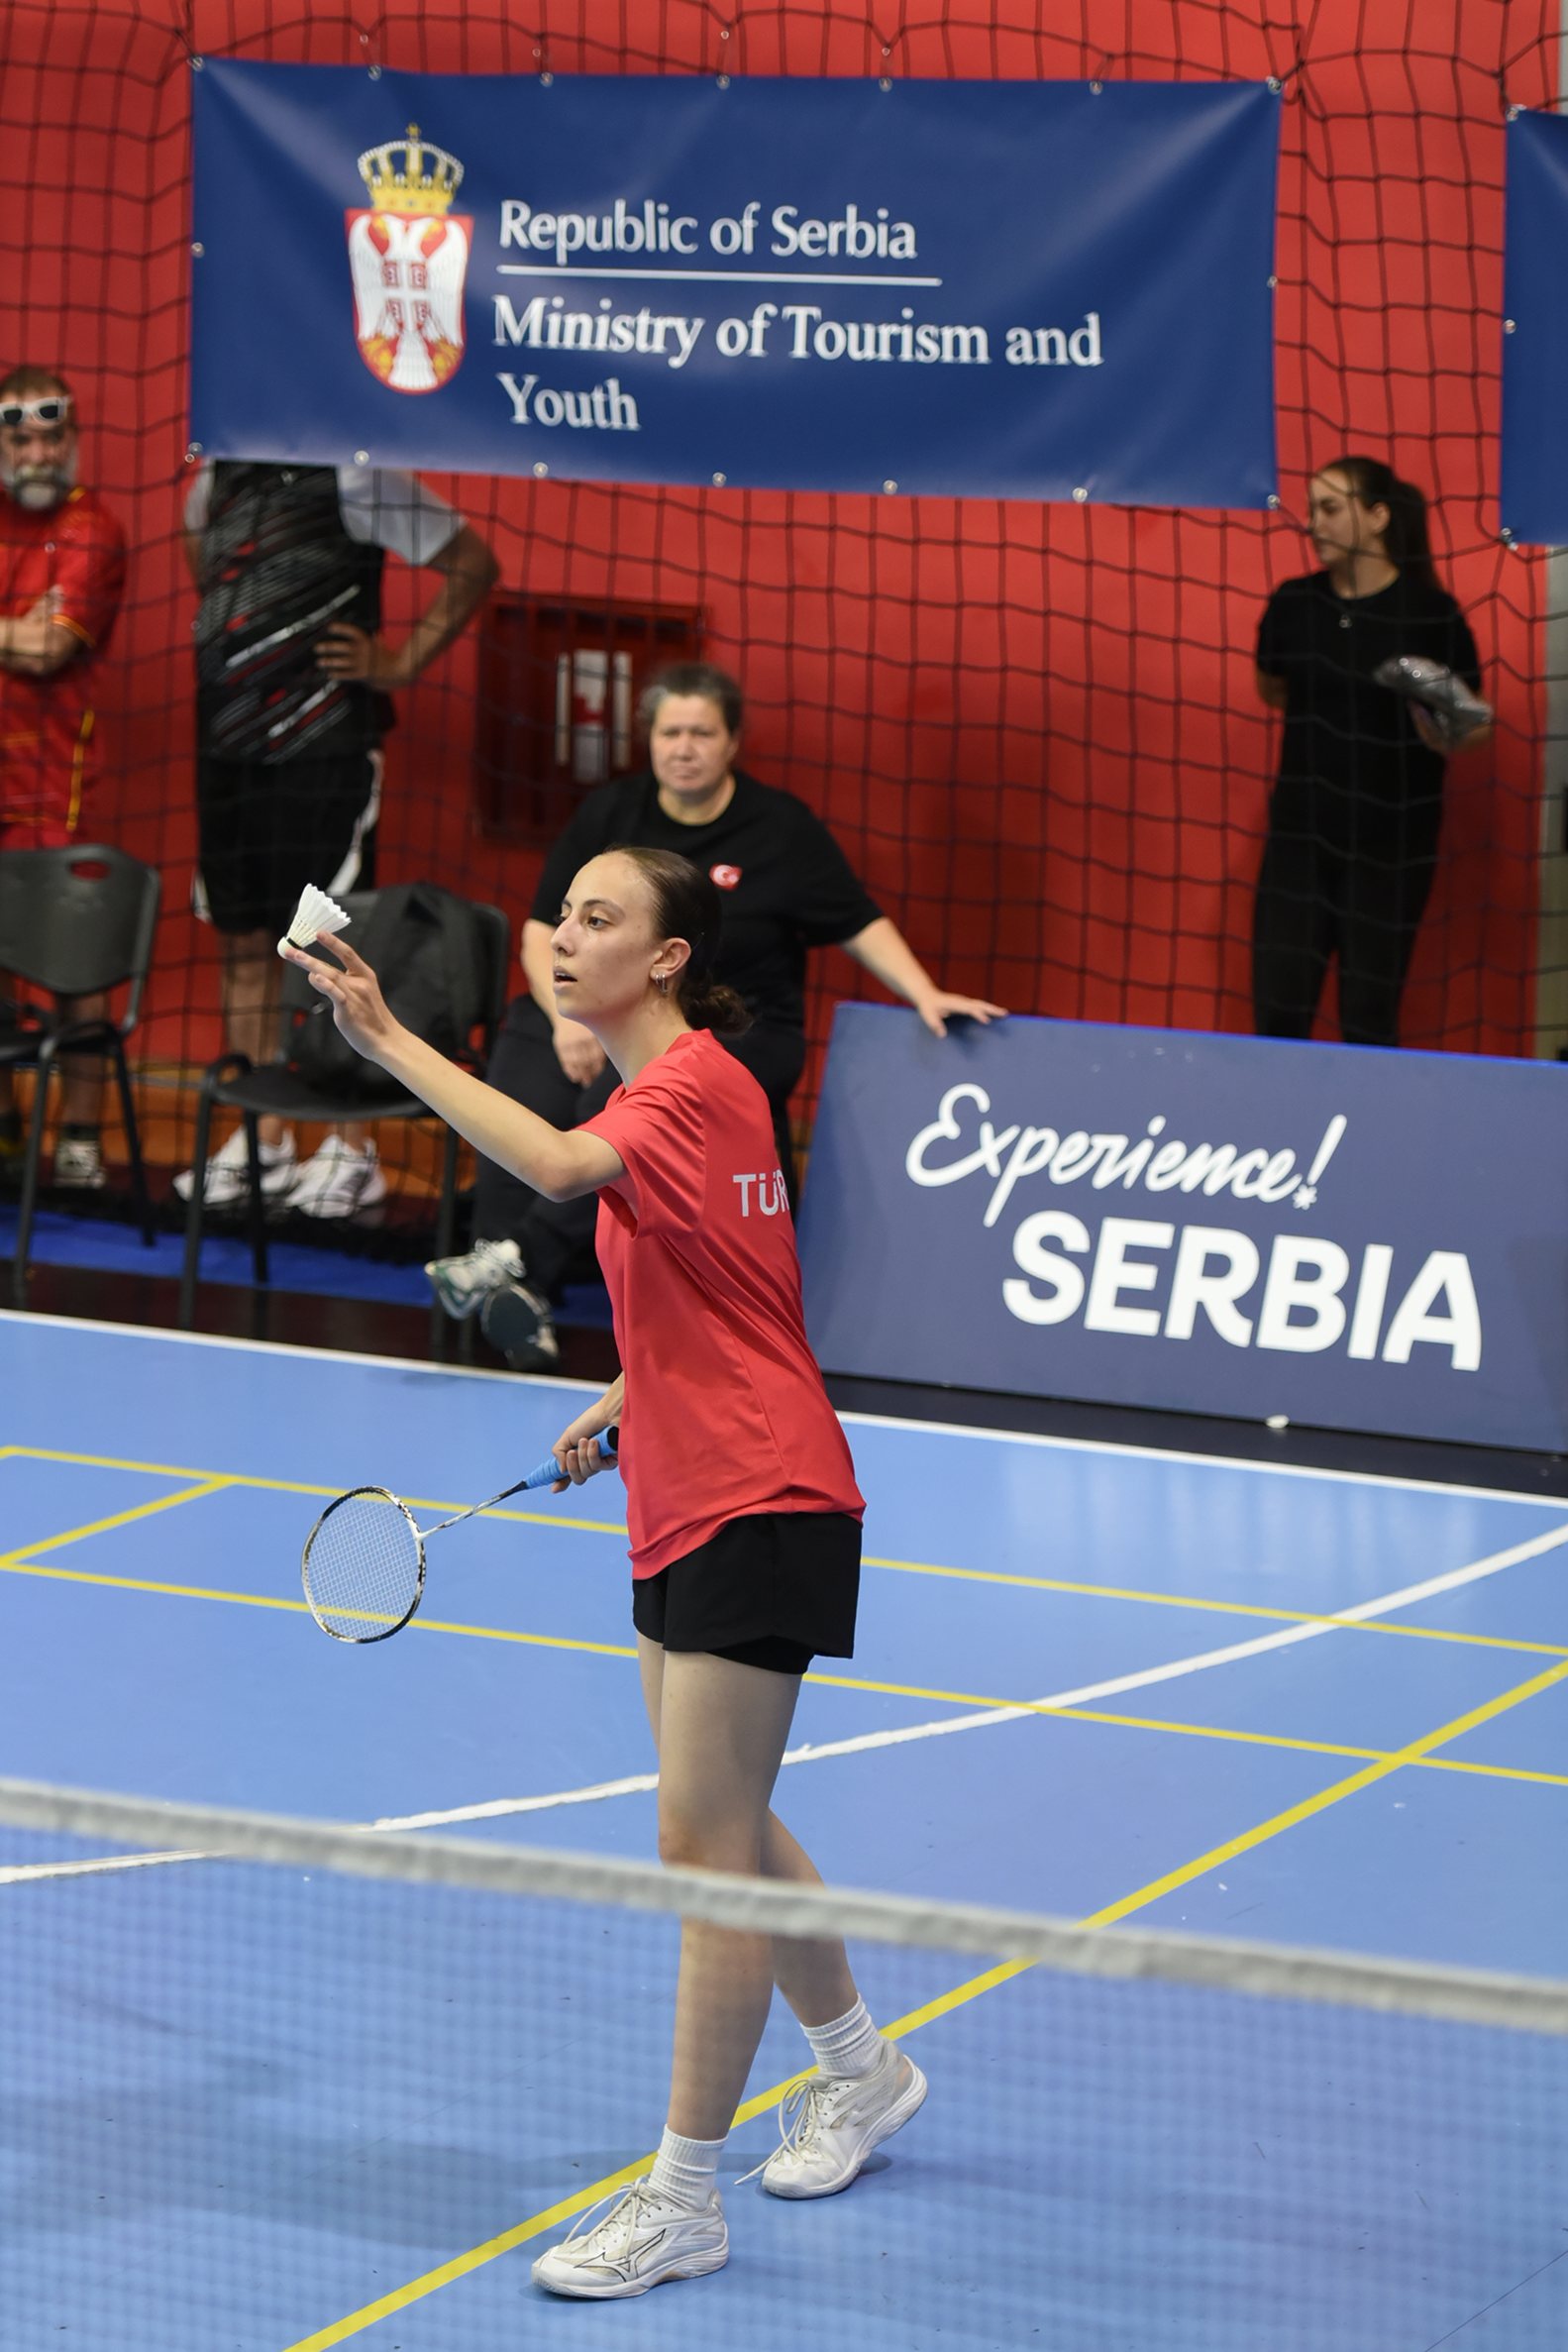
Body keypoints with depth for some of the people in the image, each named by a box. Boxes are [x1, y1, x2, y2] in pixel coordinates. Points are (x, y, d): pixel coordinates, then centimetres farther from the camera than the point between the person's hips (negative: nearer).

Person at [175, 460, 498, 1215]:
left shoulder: (353, 477, -9)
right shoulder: (215, 481, 11)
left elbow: (472, 564, -7)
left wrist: (400, 663, -9)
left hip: (320, 748, -7)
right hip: (227, 747, 7)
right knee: (243, 941, 10)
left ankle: (353, 1152, 0)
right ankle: (262, 1142, 17)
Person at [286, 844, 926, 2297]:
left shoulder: (695, 1085, -17)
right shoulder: (655, 1091, 13)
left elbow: (559, 1168, -38)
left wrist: (386, 1041, -37)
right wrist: (619, 1405, 13)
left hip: (755, 1508, -10)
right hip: (686, 1507, 10)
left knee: (704, 1842, -8)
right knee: (727, 1829, 19)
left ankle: (682, 2201, -3)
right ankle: (861, 2071, 39)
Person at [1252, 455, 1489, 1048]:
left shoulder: (1431, 615, -9)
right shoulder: (1294, 604, 3)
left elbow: (1462, 733, -5)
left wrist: (1439, 724, -25)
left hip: (1388, 847, -4)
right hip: (1301, 835, 4)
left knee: (1369, 1019, 1)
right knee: (1278, 1014, 1)